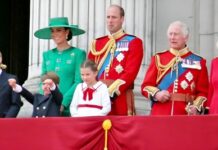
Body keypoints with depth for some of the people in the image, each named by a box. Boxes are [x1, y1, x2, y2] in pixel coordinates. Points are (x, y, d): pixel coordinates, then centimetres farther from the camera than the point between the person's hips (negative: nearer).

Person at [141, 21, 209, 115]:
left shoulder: (198, 62, 7)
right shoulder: (158, 59, 11)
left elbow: (203, 91, 4)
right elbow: (146, 85, 10)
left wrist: (196, 107, -14)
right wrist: (156, 94, -11)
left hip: (186, 116, -1)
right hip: (160, 115, 1)